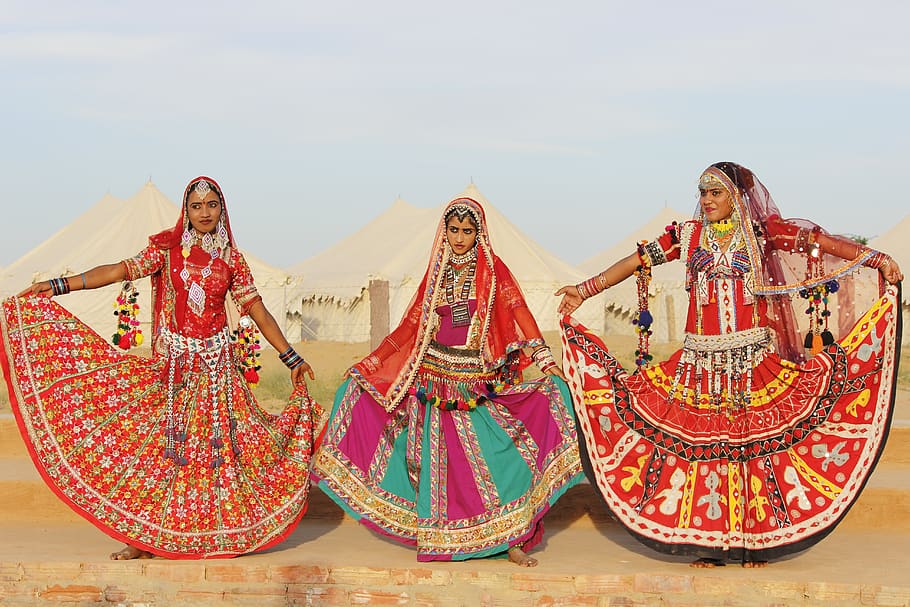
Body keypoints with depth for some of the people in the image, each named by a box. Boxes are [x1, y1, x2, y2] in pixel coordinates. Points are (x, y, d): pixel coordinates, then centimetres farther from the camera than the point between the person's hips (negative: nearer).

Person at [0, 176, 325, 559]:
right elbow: (123, 270, -9)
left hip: (216, 363, 1)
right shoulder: (168, 247, 1)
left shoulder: (231, 258, 4)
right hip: (174, 363, -1)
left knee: (216, 443, 1)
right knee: (160, 441, -1)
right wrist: (58, 285, -19)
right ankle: (145, 536, 4)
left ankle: (219, 532, 9)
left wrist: (291, 358, 3)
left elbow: (257, 310, 5)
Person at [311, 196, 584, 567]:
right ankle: (439, 540, 8)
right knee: (438, 462, 0)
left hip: (479, 383, -2)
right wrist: (367, 365, 11)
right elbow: (409, 328, 14)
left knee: (495, 454, -13)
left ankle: (511, 539, -6)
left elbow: (518, 312, -8)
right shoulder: (436, 274, 11)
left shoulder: (493, 270, 3)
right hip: (437, 380, 3)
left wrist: (546, 360, -21)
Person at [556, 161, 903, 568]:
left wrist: (876, 259, -16)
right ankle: (711, 543, 5)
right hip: (701, 361, 2)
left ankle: (757, 538, 4)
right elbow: (636, 261, 9)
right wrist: (583, 291, 6)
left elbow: (819, 241, -6)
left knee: (755, 441, -3)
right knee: (703, 443, -1)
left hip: (753, 359, -2)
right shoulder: (687, 235, 9)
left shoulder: (761, 232, 3)